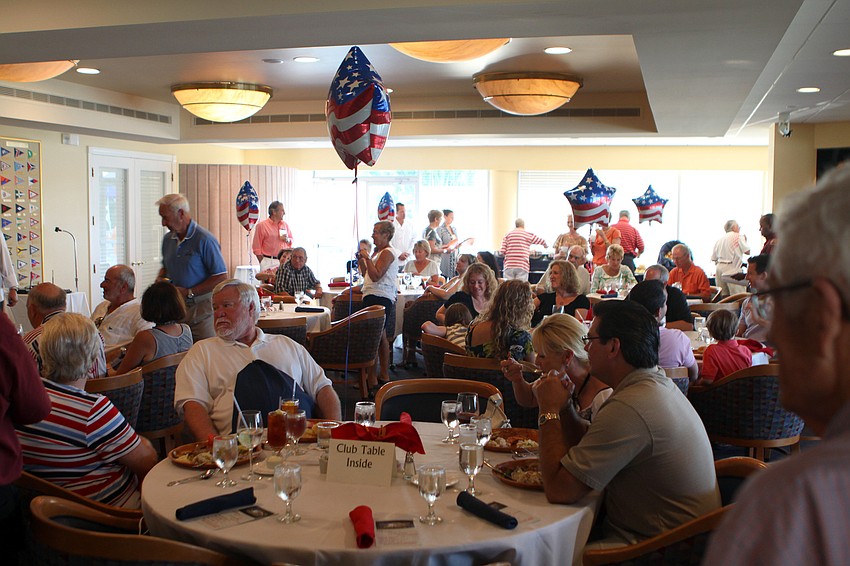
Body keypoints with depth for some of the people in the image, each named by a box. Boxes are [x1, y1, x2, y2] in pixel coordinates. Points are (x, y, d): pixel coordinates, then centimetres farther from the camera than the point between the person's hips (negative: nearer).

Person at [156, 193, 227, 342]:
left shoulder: (205, 240, -12)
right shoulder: (168, 239, 11)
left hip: (201, 308, -6)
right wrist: (159, 281, 6)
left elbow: (221, 277, -14)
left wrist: (189, 293, -15)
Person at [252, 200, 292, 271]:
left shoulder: (285, 225, 13)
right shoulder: (261, 225, -2)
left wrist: (287, 240, -1)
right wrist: (262, 262, -6)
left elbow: (291, 240, 23)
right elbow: (256, 247, -2)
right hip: (269, 262, -5)